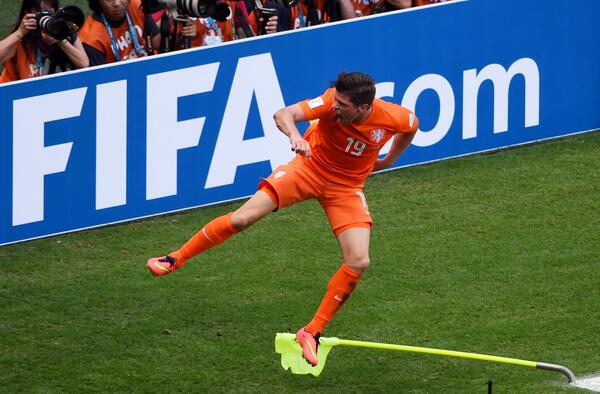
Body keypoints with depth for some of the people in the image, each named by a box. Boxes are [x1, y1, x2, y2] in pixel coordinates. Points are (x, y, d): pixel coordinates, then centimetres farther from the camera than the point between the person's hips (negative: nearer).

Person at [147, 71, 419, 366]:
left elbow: (413, 124, 3)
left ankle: (312, 332, 1)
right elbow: (283, 114, -37)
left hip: (346, 187, 1)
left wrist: (387, 161, 9)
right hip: (309, 167, -1)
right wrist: (294, 135, -59)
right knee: (243, 218, -14)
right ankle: (176, 258, 7)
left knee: (358, 262, -14)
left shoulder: (392, 117, -23)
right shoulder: (331, 102, -28)